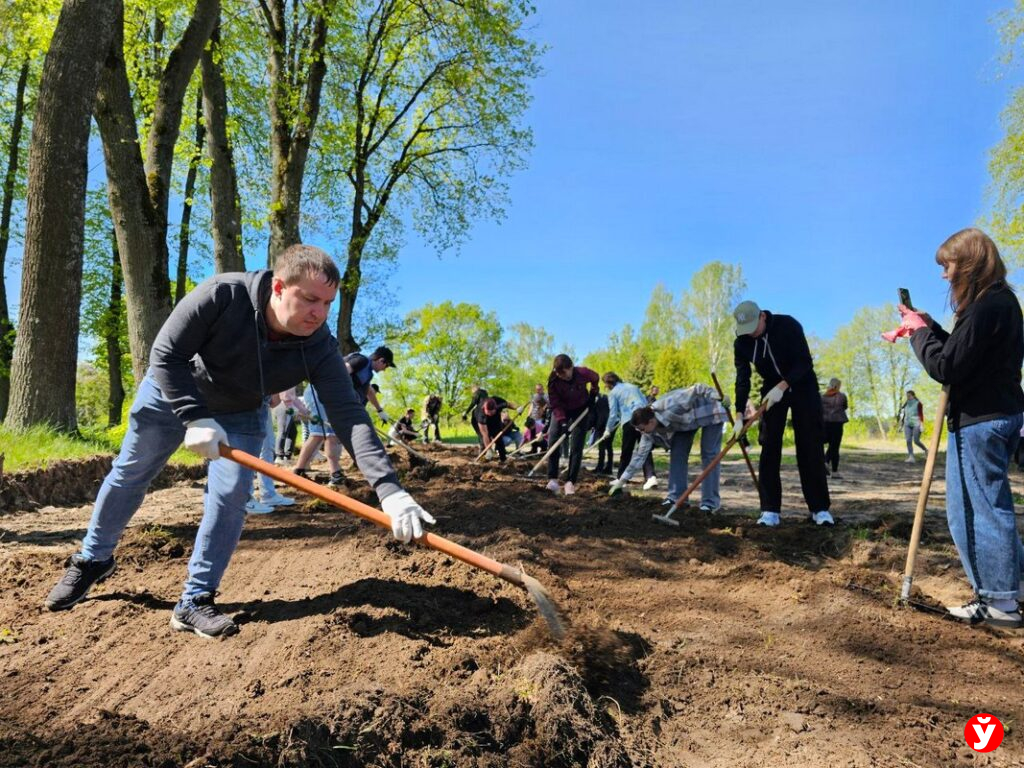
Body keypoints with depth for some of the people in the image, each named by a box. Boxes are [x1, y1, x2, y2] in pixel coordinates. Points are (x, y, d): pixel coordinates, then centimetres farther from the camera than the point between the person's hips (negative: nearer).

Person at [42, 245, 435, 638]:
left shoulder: (319, 348, -32)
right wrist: (195, 418, -39)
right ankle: (92, 559, 39)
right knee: (128, 474, 13)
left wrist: (390, 490, -50)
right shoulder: (222, 294, -38)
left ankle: (195, 602, 4)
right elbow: (166, 354, -29)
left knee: (231, 496, -11)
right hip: (171, 393, -1)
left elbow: (350, 416, -39)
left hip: (240, 414, 1)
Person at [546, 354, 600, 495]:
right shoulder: (553, 381, -25)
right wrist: (562, 421, -34)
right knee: (553, 442, -11)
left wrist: (593, 394, -3)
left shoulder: (582, 373, -26)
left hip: (581, 410, -1)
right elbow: (555, 404, -23)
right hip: (561, 411, 1)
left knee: (576, 447, -8)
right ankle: (552, 479, -6)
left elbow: (595, 378, -1)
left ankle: (570, 482, -6)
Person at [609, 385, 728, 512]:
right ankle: (676, 496, 4)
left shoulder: (670, 408, -40)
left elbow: (698, 389, -32)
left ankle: (711, 502, -10)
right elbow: (641, 455, -10)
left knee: (709, 455, -12)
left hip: (710, 411, -7)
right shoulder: (650, 428, -16)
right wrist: (622, 480, -10)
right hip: (687, 419, 7)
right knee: (677, 453, -3)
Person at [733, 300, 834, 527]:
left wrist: (782, 386, -36)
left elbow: (804, 362, -24)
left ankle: (820, 508, 2)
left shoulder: (788, 325, -23)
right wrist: (739, 415, -24)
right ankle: (770, 510, -5)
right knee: (769, 448, -7)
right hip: (772, 390, 3)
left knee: (810, 447, -5)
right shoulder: (741, 343, -13)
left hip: (802, 386, -3)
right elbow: (742, 379, -15)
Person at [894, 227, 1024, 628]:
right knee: (992, 505, 18)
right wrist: (926, 327, 7)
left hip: (977, 420, -10)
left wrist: (919, 331, -10)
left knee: (974, 510, -1)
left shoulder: (985, 307, -20)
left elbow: (945, 367, -23)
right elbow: (963, 352, 16)